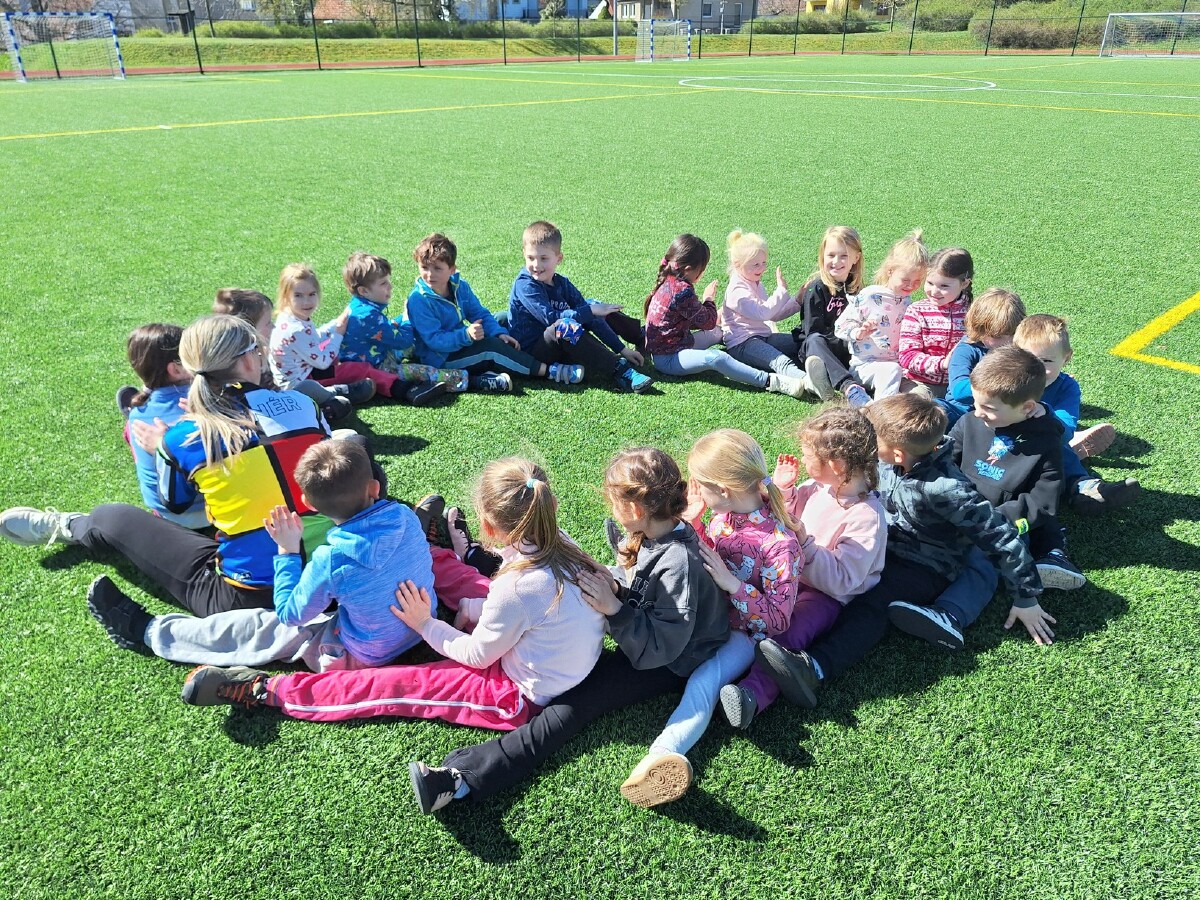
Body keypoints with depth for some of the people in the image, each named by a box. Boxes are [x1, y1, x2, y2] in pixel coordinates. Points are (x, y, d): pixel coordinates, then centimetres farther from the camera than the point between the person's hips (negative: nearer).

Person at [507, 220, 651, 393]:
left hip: (563, 347, 7)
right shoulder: (524, 285, -17)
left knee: (595, 306, 7)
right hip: (532, 351, -7)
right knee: (565, 326, -35)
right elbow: (550, 317, -29)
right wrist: (591, 311, -27)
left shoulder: (561, 283, 1)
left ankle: (645, 340, 14)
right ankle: (620, 371, -38)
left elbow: (592, 316, -2)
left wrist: (622, 349, -6)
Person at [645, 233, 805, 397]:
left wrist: (714, 318, 18)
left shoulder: (669, 282, 7)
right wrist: (708, 299, 2)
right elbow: (707, 322, -13)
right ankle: (771, 382, -43)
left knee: (717, 332, 26)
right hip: (667, 358, -11)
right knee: (717, 358, -32)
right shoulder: (682, 290, -23)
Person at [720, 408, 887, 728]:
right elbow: (791, 516, 19)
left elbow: (841, 580, -27)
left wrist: (804, 543, -34)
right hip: (795, 574, 10)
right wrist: (783, 489, 0)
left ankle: (755, 692, -49)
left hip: (828, 594, -10)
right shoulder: (820, 487, -1)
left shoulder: (866, 518, -24)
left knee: (788, 632, -33)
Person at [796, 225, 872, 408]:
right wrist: (848, 344, -17)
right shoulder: (816, 288, -6)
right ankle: (850, 388, -64)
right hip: (815, 349, -6)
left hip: (848, 351, 6)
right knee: (815, 341, -40)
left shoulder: (856, 288, 10)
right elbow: (814, 331, -12)